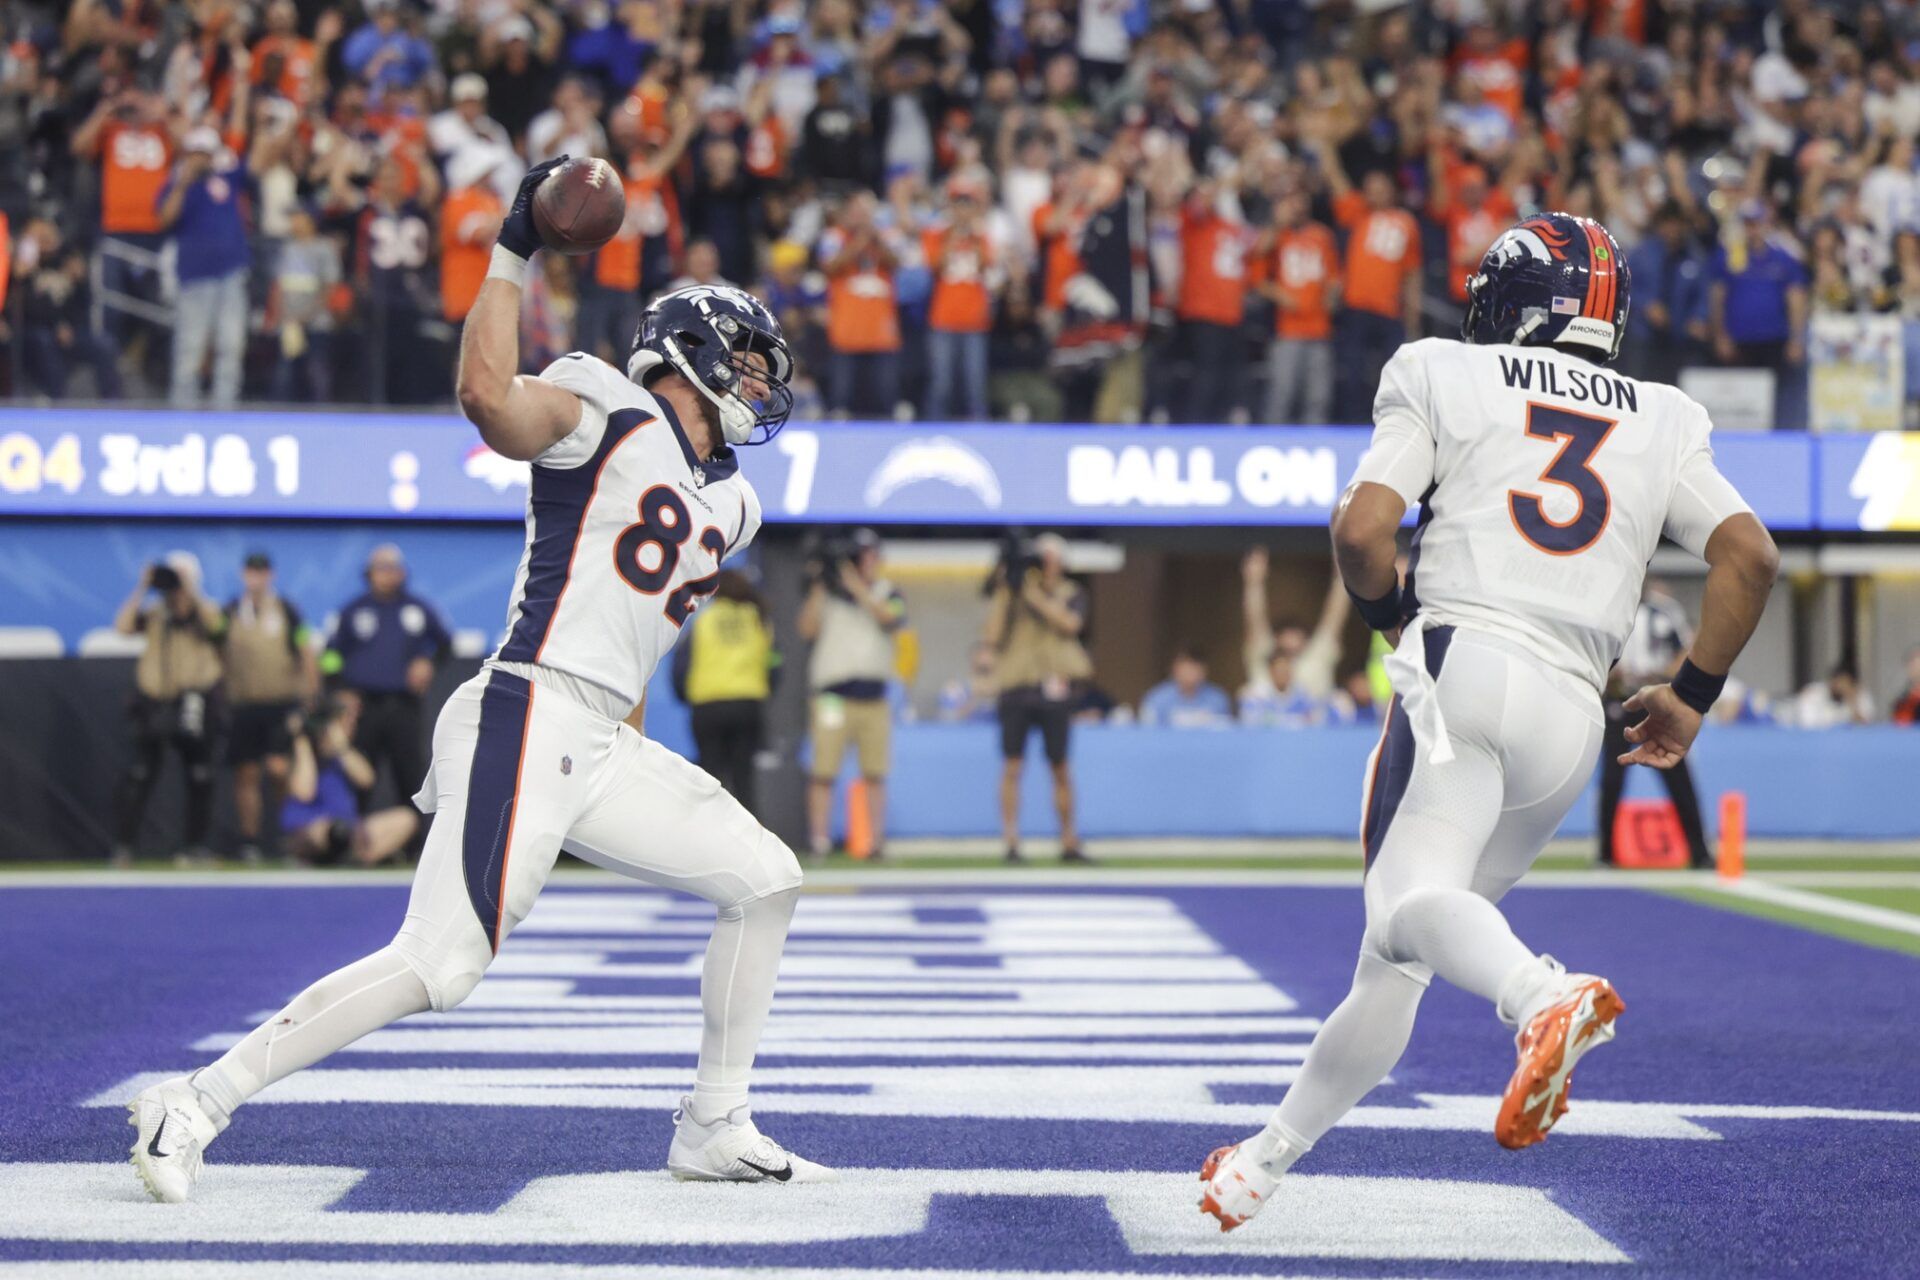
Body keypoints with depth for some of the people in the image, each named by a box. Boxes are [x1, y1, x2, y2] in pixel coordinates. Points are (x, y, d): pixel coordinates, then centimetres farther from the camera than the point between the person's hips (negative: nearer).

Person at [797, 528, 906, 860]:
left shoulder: (888, 594, 10)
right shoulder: (827, 592, 8)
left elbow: (890, 618, -11)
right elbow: (808, 629, -3)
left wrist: (856, 586, -15)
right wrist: (818, 586, -9)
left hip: (874, 697, 1)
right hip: (831, 693, -1)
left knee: (875, 773, 3)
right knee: (824, 770, -8)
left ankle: (877, 840, 8)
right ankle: (818, 841, -7)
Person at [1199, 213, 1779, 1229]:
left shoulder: (1444, 378, 12)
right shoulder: (1662, 423, 22)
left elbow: (1361, 532, -1)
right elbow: (1752, 555, 8)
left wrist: (1390, 615, 18)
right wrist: (1692, 693, 18)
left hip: (1464, 664, -5)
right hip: (1573, 717, 5)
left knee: (1410, 907, -25)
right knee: (1397, 955, 13)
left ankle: (1548, 997, -55)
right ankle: (1271, 1154, 17)